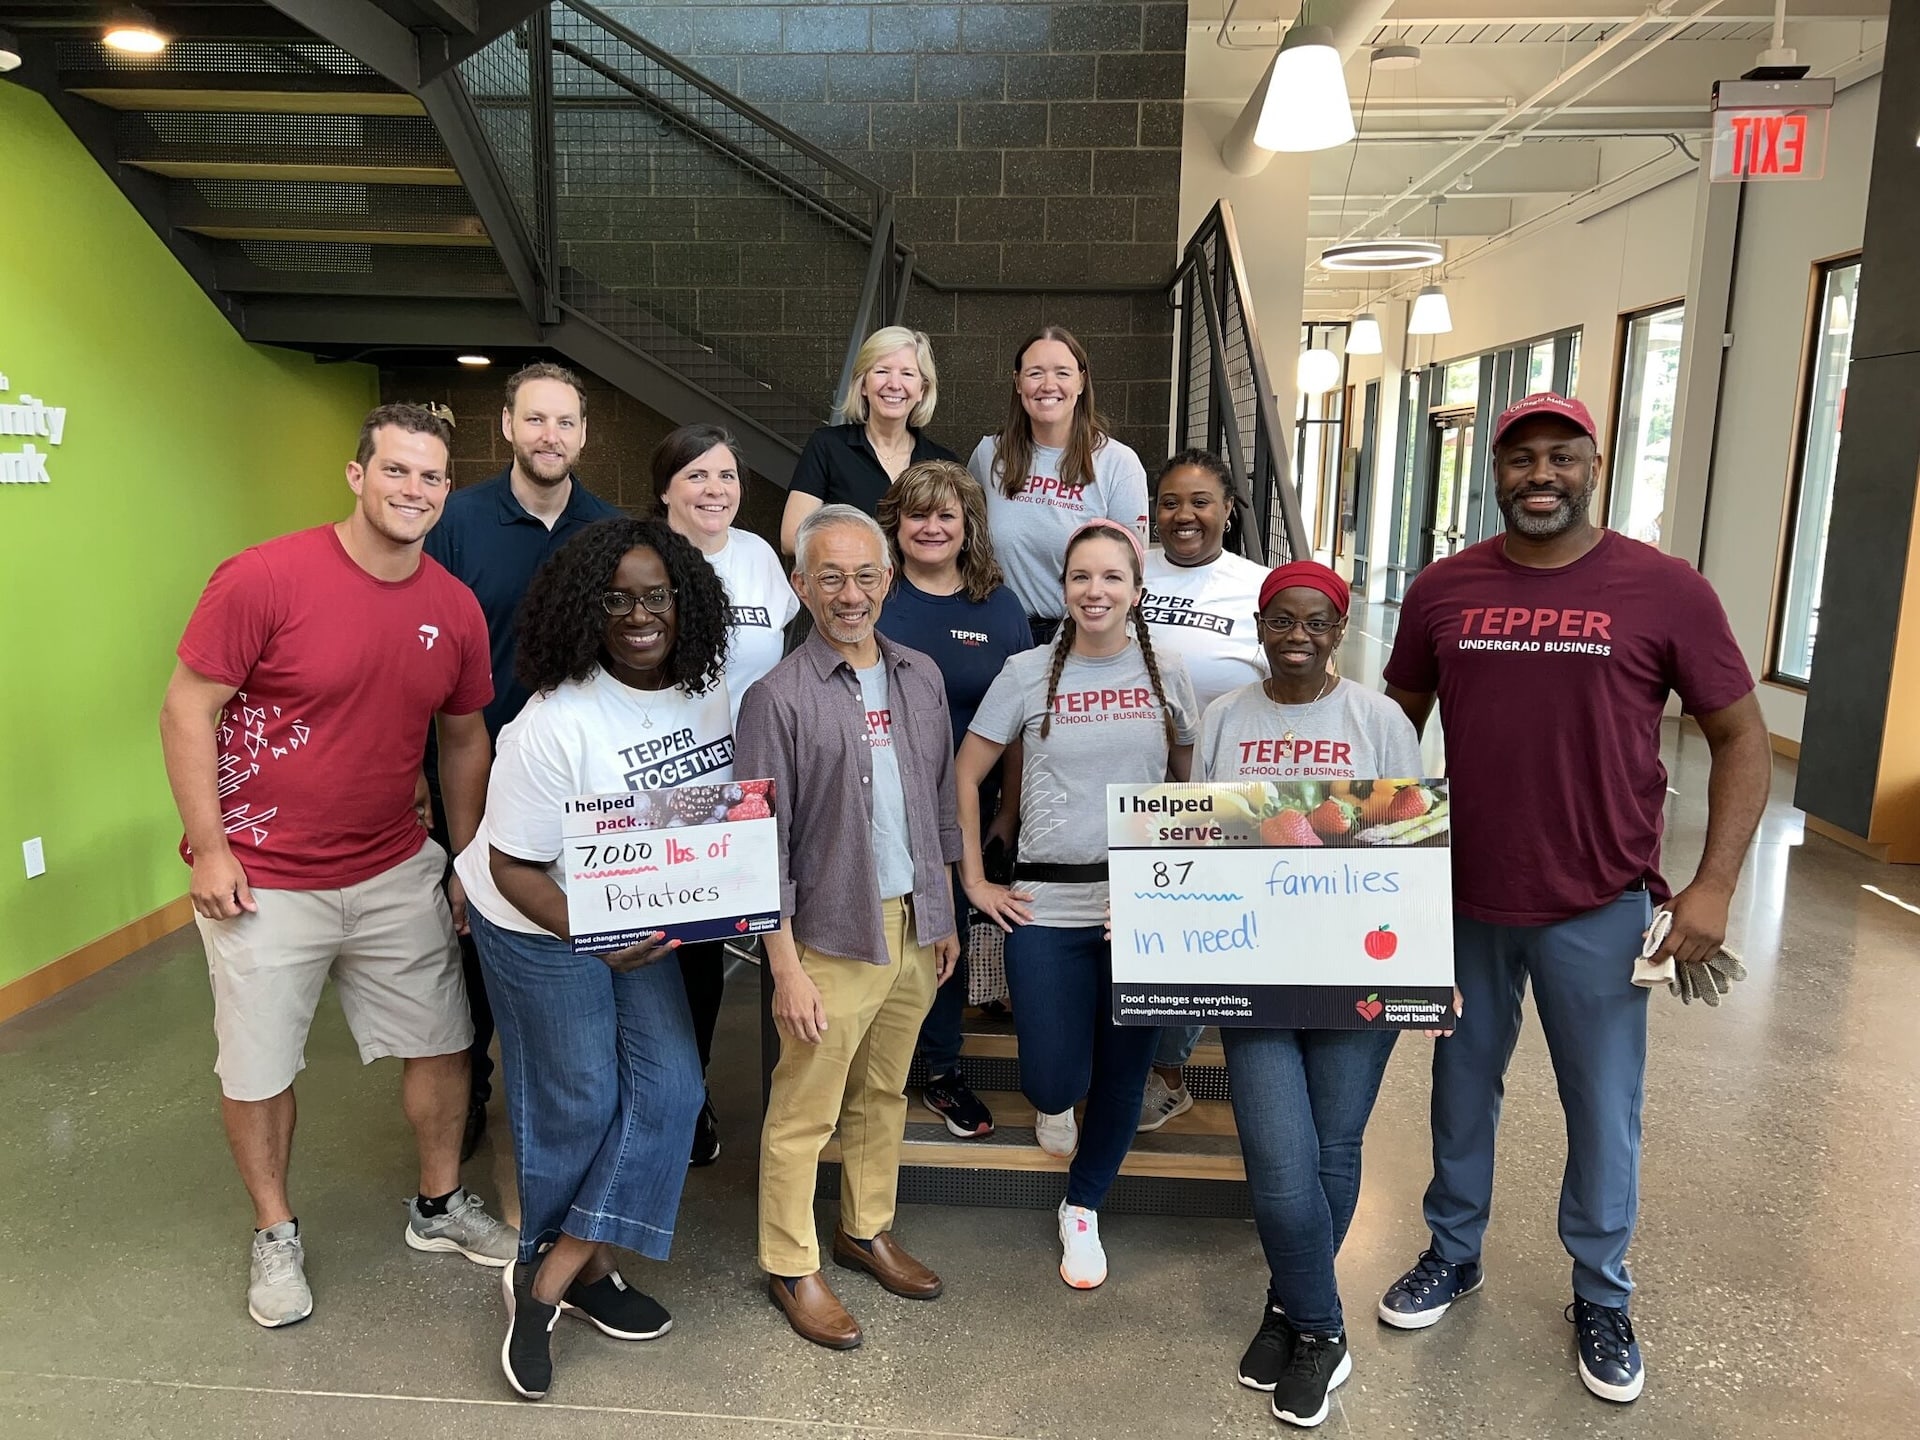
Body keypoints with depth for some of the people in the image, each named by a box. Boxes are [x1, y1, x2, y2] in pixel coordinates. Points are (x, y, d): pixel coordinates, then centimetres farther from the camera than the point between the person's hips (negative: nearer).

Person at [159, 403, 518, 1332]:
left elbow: (463, 738, 10)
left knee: (442, 1042, 12)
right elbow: (187, 710, -11)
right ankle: (275, 1235, 34)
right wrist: (209, 847, -13)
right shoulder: (264, 578, -16)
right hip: (262, 881, -4)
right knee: (258, 1071, 10)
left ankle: (440, 1206, 34)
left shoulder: (455, 610, -2)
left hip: (395, 872, 4)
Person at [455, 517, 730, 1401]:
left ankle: (551, 1280, 13)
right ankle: (586, 1269, 30)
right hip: (542, 924, -6)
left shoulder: (712, 690, -8)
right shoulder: (556, 723, -25)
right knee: (577, 1102, 5)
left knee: (669, 1087, 1)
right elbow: (513, 867, -20)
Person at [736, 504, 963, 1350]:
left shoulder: (921, 678, 5)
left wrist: (945, 916, 13)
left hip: (913, 928, 5)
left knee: (884, 1094, 19)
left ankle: (867, 1231, 38)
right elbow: (765, 845, -12)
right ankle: (791, 1267, 25)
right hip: (831, 935, -5)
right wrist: (787, 970, -14)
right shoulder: (779, 698, -12)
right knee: (804, 1113, 7)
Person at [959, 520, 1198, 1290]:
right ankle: (1056, 1100, 36)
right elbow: (965, 776, 3)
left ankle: (1082, 1210, 34)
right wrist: (975, 881, -1)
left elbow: (1190, 785, 14)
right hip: (1047, 903, -1)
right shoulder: (1029, 672, -2)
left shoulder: (1167, 675, 3)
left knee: (1123, 1072, 9)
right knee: (1053, 1080, -3)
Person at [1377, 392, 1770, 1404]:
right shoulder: (1443, 589, -1)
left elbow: (1741, 736, -2)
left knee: (1604, 1109, 11)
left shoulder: (1665, 589, -7)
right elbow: (1398, 722, 10)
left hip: (1600, 909, -2)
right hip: (1464, 899, 2)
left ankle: (1601, 1297, 33)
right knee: (1462, 1086, 17)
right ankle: (1453, 1253, 39)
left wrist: (1713, 885, -10)